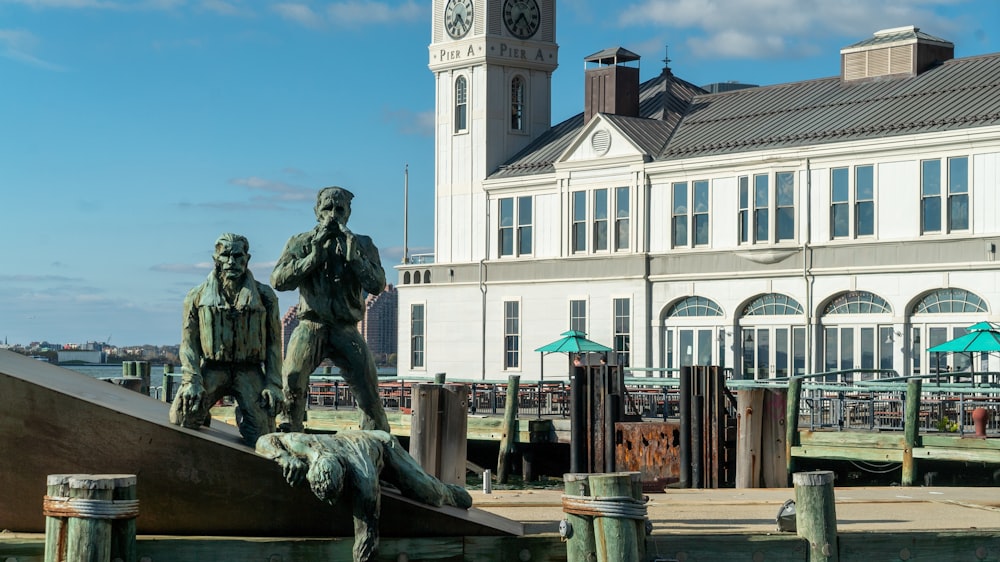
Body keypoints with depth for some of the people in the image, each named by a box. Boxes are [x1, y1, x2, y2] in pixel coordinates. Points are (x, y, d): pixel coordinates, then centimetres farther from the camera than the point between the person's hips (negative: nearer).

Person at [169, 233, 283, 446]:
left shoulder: (264, 296, 7)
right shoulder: (198, 297, 7)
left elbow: (274, 343, 6)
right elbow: (189, 342, 3)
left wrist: (273, 384, -6)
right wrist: (192, 380, -12)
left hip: (249, 371, 0)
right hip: (211, 369, 0)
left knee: (261, 435, -17)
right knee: (181, 417, -23)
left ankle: (243, 413, 19)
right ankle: (200, 413, 14)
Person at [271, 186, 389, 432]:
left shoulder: (362, 245, 10)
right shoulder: (301, 243, 8)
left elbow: (377, 285, -2)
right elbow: (278, 280, -4)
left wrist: (353, 257, -14)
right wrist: (313, 257, -12)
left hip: (346, 331, 1)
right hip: (310, 328, -1)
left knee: (370, 394, -4)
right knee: (290, 387, -10)